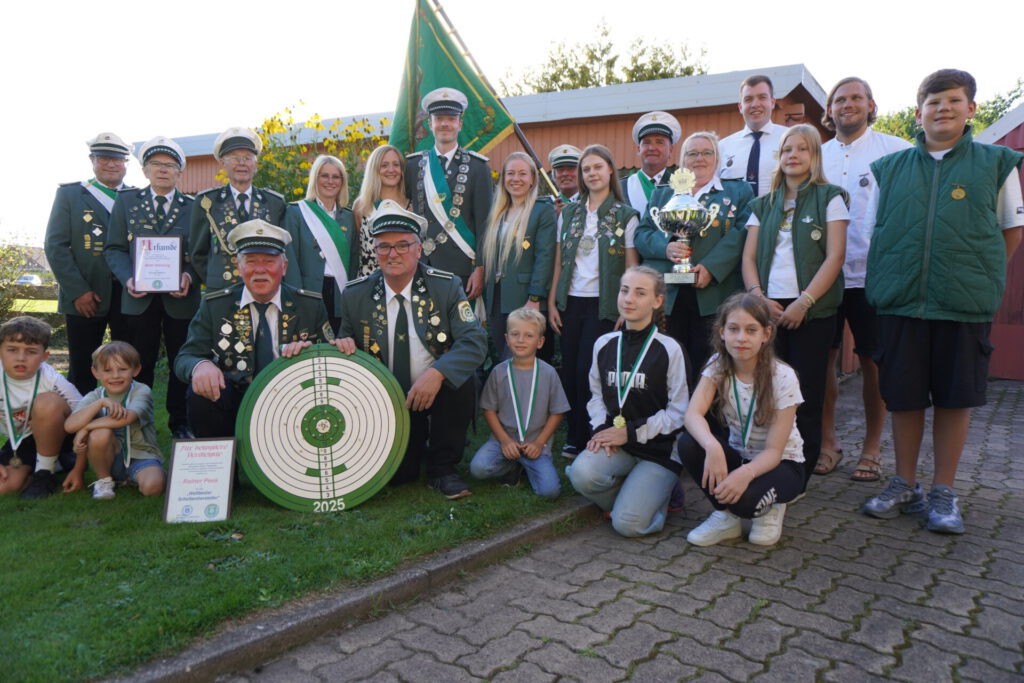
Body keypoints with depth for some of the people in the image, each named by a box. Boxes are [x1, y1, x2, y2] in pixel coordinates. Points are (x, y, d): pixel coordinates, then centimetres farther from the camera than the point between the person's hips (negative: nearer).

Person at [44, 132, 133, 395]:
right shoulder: (69, 194, 6)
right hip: (85, 298, -1)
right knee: (82, 372, 5)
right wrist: (78, 292, -9)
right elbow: (56, 246, 0)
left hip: (129, 295, 1)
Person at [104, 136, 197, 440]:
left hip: (180, 298, 0)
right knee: (141, 366, 7)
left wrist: (190, 275, -15)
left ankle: (180, 424, 18)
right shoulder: (126, 201, 9)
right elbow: (114, 249, 6)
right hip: (139, 298, 1)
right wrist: (127, 278, -12)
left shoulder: (194, 207, 7)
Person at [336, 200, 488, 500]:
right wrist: (345, 344, -16)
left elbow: (475, 341, -18)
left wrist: (436, 373, -35)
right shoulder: (355, 295, -2)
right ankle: (414, 441, 24)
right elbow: (349, 340, 11)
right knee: (392, 474, -15)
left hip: (437, 392, -1)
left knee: (463, 378, -33)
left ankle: (442, 466, -10)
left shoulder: (446, 286, -8)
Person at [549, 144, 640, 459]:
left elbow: (631, 268, -1)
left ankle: (581, 441, 9)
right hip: (570, 302, 3)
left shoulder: (626, 215, 1)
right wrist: (551, 302, 4)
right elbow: (558, 262, 10)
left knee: (587, 373, -6)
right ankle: (572, 438, 15)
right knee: (569, 371, 3)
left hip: (603, 305, -3)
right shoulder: (569, 212, 10)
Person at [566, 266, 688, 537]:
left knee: (628, 523, -18)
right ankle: (633, 493, 4)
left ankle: (659, 490, 16)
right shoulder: (604, 344, 6)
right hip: (617, 443, 4)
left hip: (658, 448, -3)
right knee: (581, 473, -30)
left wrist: (631, 432, -11)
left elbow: (678, 411, -7)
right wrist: (603, 429, -7)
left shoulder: (669, 349, -8)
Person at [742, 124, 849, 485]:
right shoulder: (763, 205, 16)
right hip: (767, 310, 3)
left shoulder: (829, 198, 5)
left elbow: (835, 257, -5)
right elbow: (748, 257, 10)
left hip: (812, 310, -3)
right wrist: (759, 297, -8)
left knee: (805, 398, 0)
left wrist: (804, 302, -14)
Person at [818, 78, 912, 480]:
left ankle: (871, 449, 18)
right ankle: (827, 442, 20)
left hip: (871, 274, -3)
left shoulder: (895, 151, 1)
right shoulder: (817, 156, 11)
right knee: (821, 356, 5)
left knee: (872, 361, 4)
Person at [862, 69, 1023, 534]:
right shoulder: (889, 168, 9)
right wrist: (888, 279, 6)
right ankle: (905, 486, 21)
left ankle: (943, 492, 19)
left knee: (955, 397, 5)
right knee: (902, 395, 6)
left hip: (965, 304, -1)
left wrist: (982, 277, 4)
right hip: (899, 302, 1)